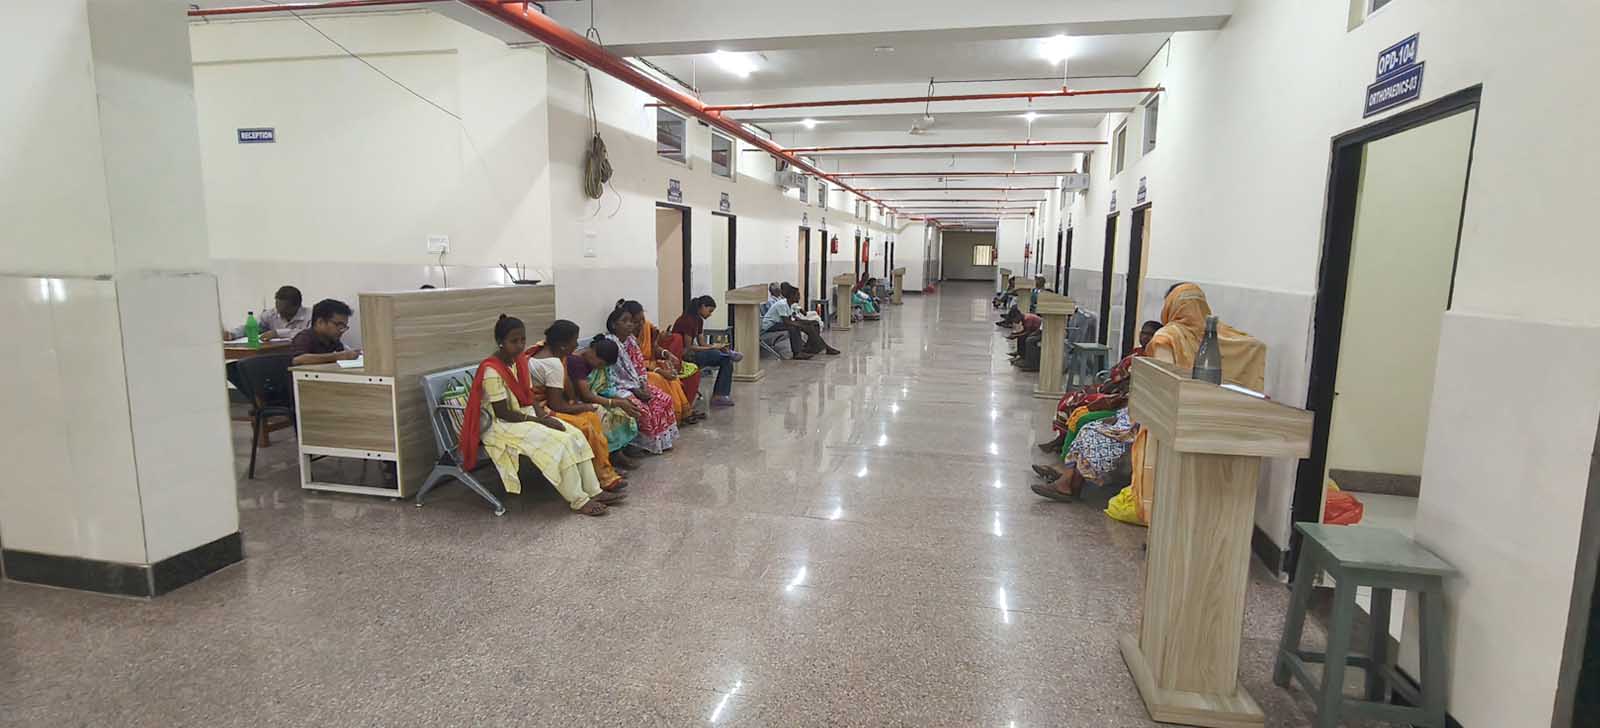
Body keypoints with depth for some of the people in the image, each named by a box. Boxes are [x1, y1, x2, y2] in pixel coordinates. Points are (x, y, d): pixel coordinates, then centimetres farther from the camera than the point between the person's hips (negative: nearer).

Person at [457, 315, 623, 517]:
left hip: (526, 415, 8)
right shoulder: (491, 371, -21)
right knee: (559, 443, -25)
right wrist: (538, 421, -19)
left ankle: (593, 491, -5)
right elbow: (502, 413, -21)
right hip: (502, 426, -8)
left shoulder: (520, 360, 5)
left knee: (575, 435, -8)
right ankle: (578, 500, -15)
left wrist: (543, 415, -9)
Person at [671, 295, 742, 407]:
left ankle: (720, 396, -3)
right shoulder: (688, 320, -19)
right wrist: (712, 348, -19)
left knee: (727, 362, -3)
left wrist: (717, 347, -8)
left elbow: (702, 343, 10)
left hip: (690, 353, 10)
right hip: (682, 355, -10)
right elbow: (687, 347, -21)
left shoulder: (698, 320, 10)